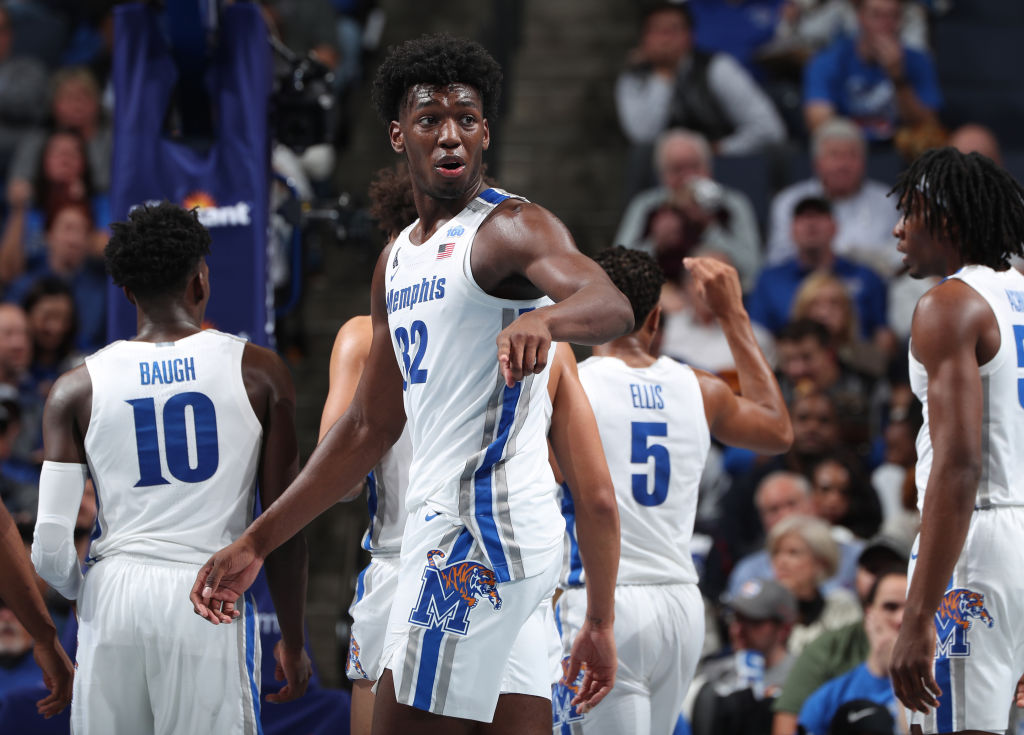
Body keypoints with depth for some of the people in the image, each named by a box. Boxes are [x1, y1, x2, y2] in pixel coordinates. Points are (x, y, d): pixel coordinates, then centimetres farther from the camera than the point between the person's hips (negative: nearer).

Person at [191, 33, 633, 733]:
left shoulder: (512, 228, -7)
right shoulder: (398, 260, 19)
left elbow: (612, 307, -27)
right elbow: (369, 429, 24)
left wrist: (544, 317, -50)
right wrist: (256, 545, 22)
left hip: (481, 531, -9)